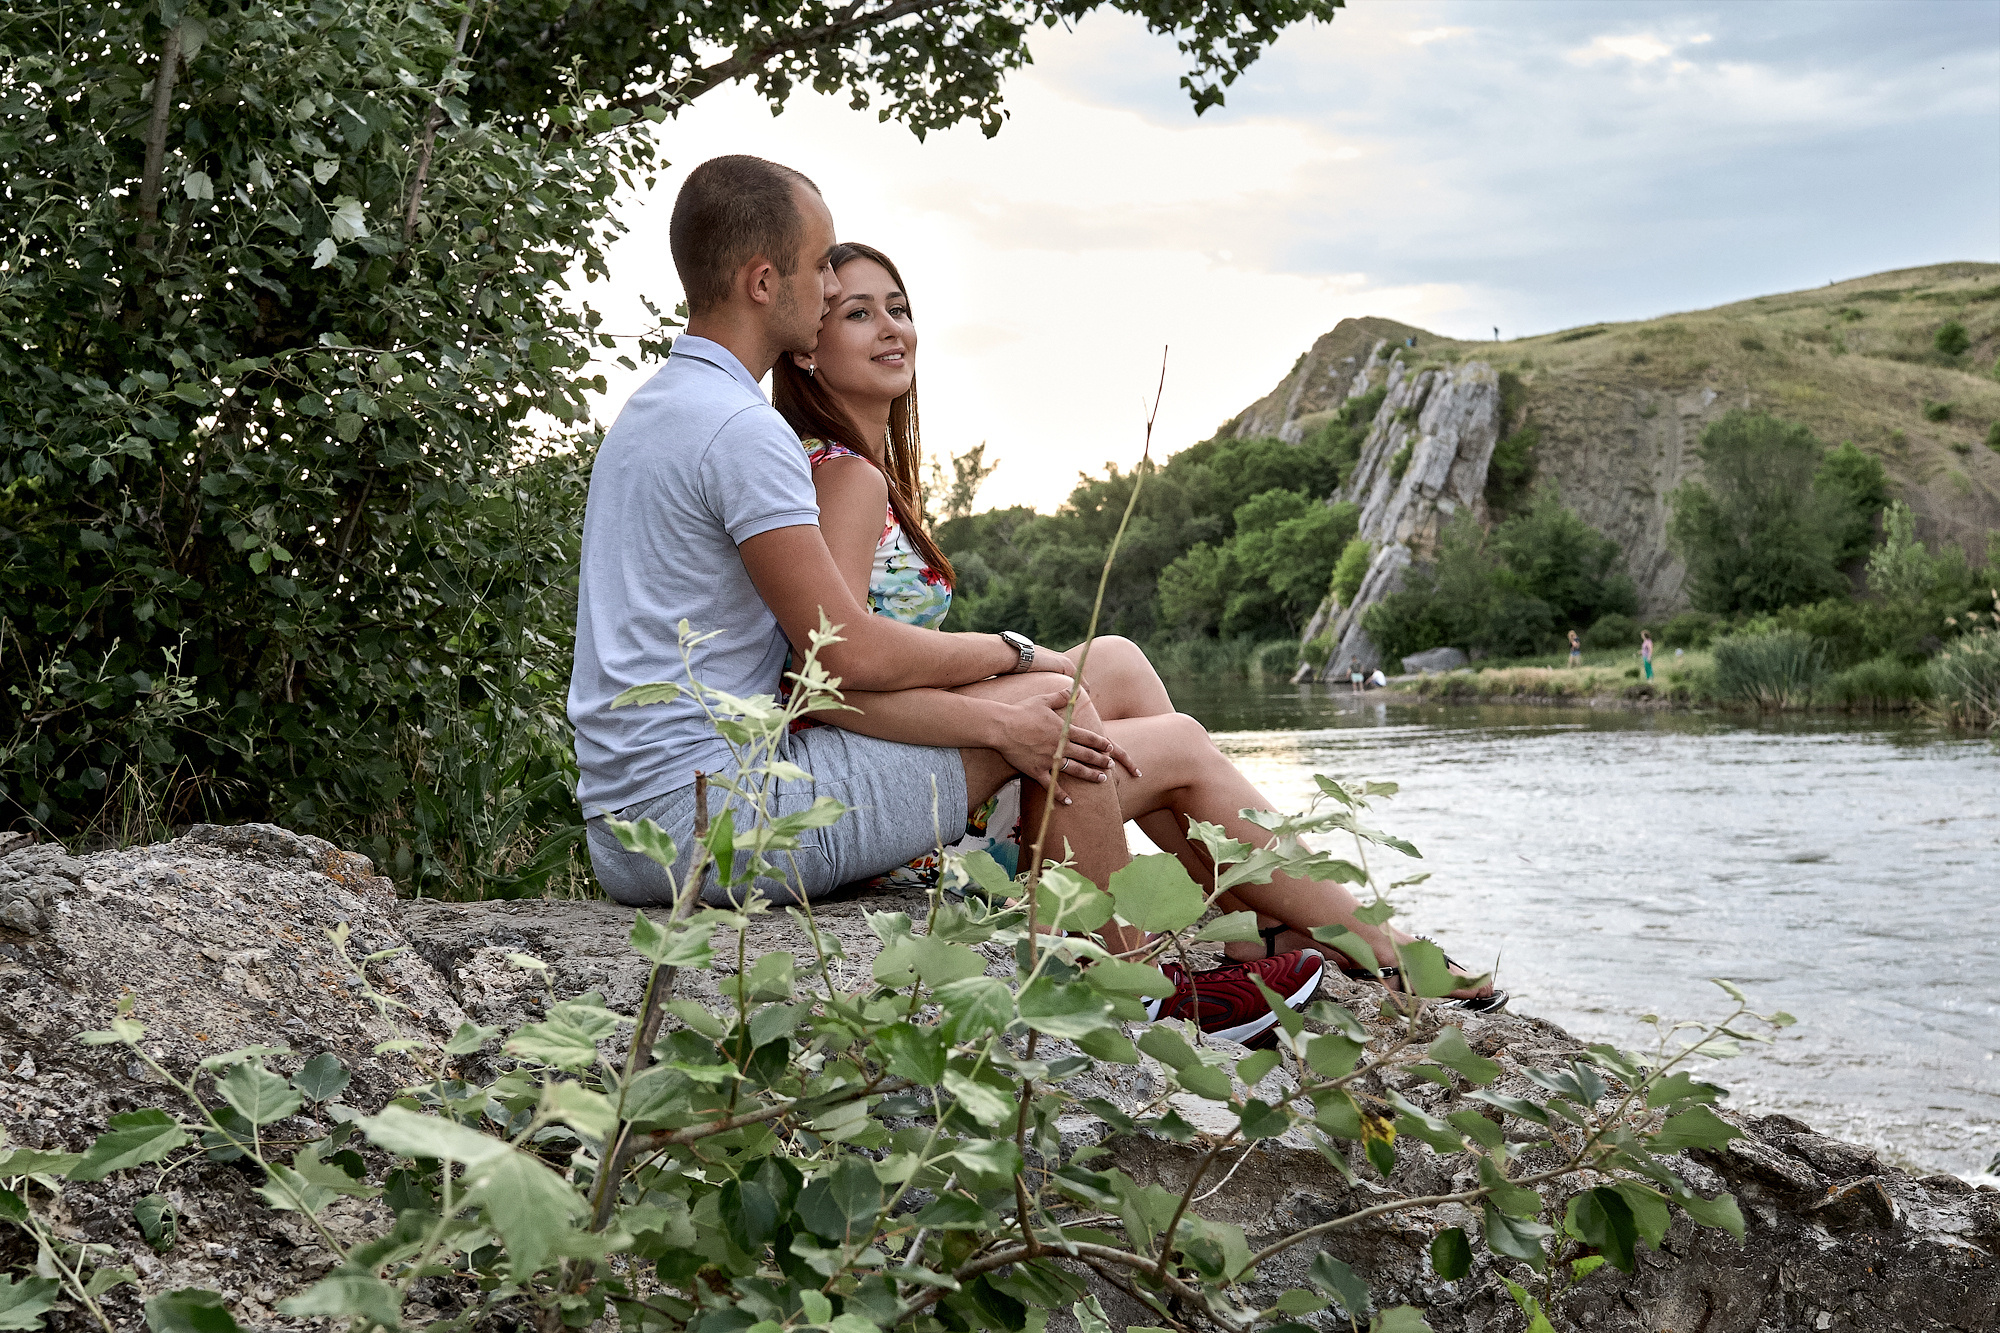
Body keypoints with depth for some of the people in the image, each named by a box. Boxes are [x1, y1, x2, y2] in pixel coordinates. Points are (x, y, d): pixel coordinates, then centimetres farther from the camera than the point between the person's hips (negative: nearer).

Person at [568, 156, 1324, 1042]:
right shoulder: (741, 429, -16)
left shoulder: (645, 416, 17)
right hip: (715, 818, -10)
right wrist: (1015, 654, 0)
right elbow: (850, 651, -17)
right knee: (1053, 711, -3)